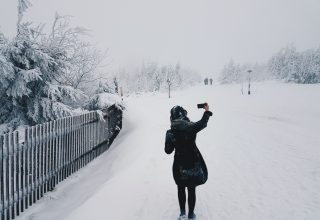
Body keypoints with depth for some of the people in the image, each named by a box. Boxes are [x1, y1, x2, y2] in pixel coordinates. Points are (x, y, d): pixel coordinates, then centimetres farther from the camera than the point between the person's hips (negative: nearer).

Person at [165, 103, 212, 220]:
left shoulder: (170, 133, -14)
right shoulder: (191, 127, -15)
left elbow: (168, 150, -5)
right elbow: (203, 123, 4)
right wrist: (207, 111, 20)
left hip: (179, 165, 0)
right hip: (194, 163, 0)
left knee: (181, 189, 21)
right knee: (191, 189, 16)